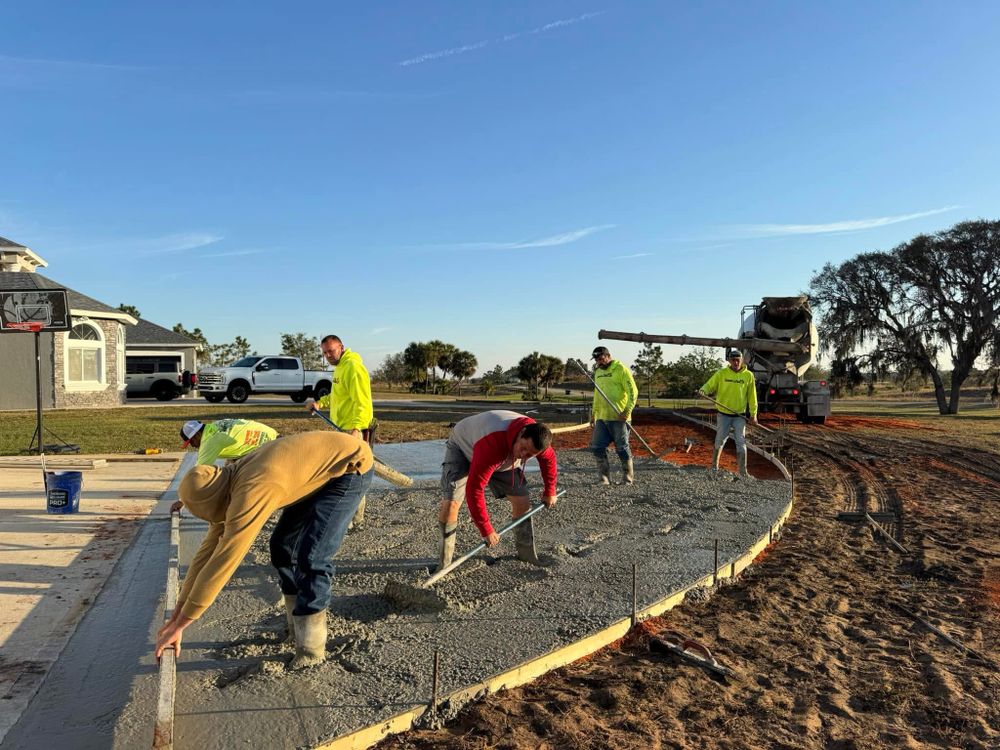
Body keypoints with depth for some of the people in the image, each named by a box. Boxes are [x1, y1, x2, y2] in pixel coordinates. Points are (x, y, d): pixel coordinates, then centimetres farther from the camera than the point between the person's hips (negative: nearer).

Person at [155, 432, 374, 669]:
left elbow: (221, 563, -29)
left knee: (311, 558, -16)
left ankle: (310, 648, -1)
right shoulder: (231, 483, -2)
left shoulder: (249, 494, -31)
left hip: (352, 465, -10)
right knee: (282, 546, 11)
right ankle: (298, 627, 26)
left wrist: (178, 626, -21)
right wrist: (176, 616, 6)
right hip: (320, 467, 10)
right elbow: (210, 547, 3)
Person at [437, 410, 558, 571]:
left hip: (502, 456, 6)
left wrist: (549, 492, 10)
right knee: (451, 503, -23)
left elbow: (549, 459, 1)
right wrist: (486, 530, -34)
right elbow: (474, 489, -42)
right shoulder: (492, 445, -47)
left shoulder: (537, 437, -26)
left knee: (523, 501, -3)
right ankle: (444, 564, -12)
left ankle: (527, 554, 15)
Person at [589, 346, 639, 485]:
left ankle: (628, 478, 14)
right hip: (601, 418, 7)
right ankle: (605, 478, 12)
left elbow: (633, 391, -12)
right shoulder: (598, 372, 16)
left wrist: (627, 411, -19)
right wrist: (594, 413, 19)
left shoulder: (621, 369, -7)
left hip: (618, 418, -7)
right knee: (597, 447, 3)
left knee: (622, 448, 1)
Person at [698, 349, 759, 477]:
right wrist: (703, 390, -26)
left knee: (741, 442, -3)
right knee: (720, 440, 7)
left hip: (740, 415, 0)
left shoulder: (748, 375, -1)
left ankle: (742, 471, 3)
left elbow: (752, 396, 2)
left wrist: (753, 414, 0)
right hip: (724, 414, 0)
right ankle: (714, 466, 23)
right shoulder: (722, 373, -2)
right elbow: (710, 385, -3)